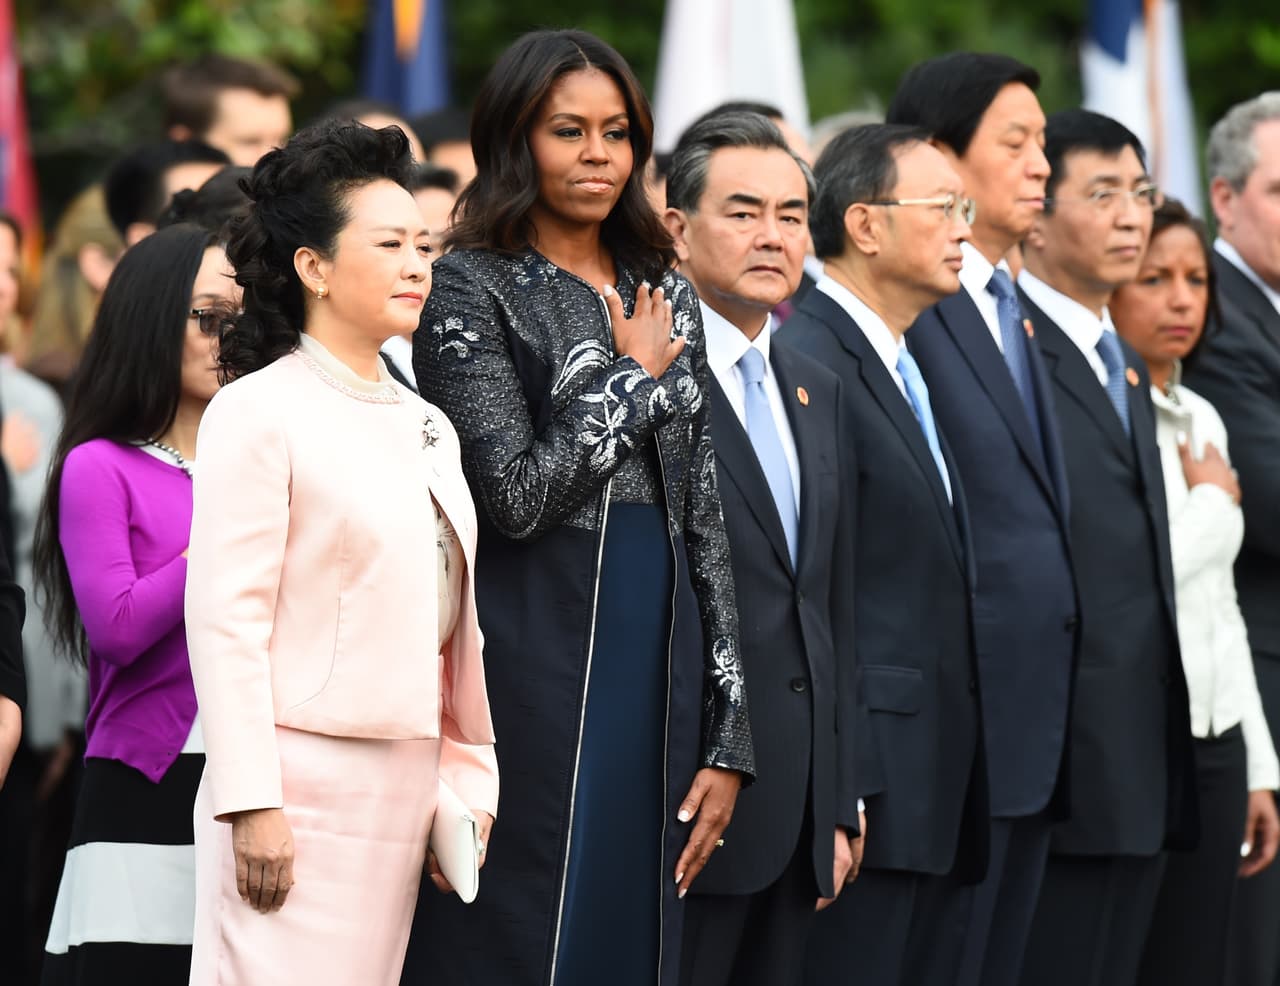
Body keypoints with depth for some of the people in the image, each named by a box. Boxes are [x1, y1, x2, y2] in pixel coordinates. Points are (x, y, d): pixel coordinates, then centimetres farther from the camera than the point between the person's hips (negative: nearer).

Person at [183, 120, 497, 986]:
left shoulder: (428, 427, 16)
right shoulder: (259, 412, -5)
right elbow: (225, 620, -10)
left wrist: (468, 784, 13)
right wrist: (252, 805, -15)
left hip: (403, 786, 7)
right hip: (301, 778, -6)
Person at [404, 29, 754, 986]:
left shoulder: (664, 293, 14)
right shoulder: (472, 288, -4)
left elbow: (704, 514, 12)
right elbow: (517, 495, -15)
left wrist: (727, 739, 7)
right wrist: (631, 378, -3)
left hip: (658, 663, 6)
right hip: (532, 668, -5)